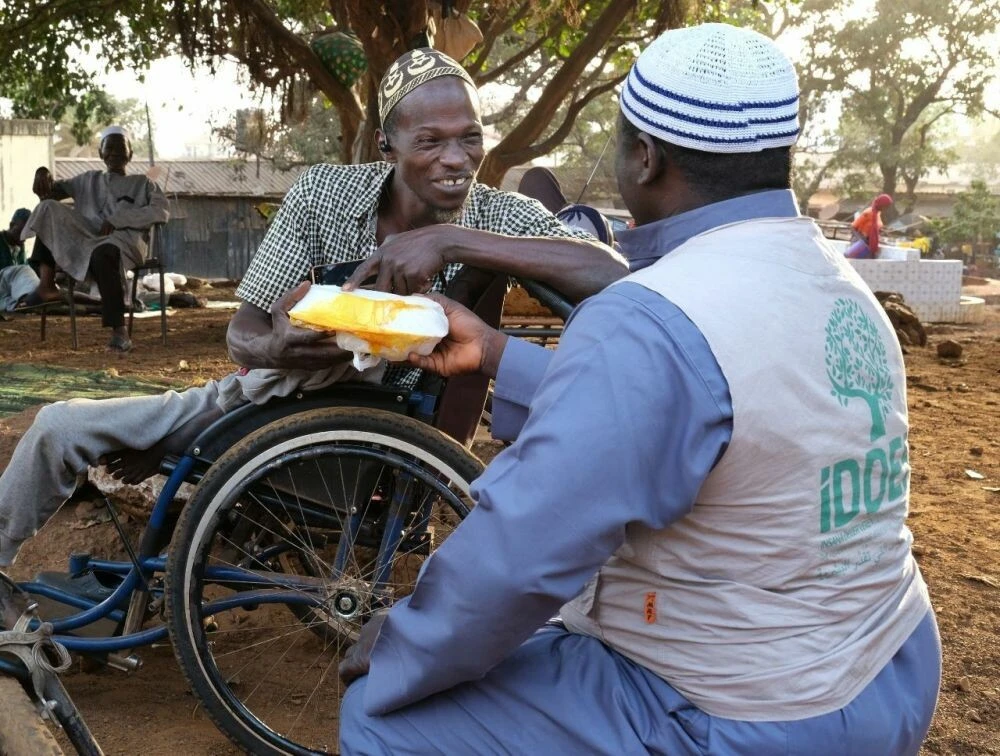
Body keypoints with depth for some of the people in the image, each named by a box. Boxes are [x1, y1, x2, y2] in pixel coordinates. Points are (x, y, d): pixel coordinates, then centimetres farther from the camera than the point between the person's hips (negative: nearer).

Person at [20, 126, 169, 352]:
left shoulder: (142, 184, 20)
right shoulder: (88, 180, 30)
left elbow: (162, 211, 1)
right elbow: (53, 190, 22)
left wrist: (117, 219, -10)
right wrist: (42, 174, -3)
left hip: (122, 240, -4)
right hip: (86, 238, 4)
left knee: (103, 254, -39)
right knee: (49, 208, -18)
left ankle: (119, 330, -44)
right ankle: (46, 285, -30)